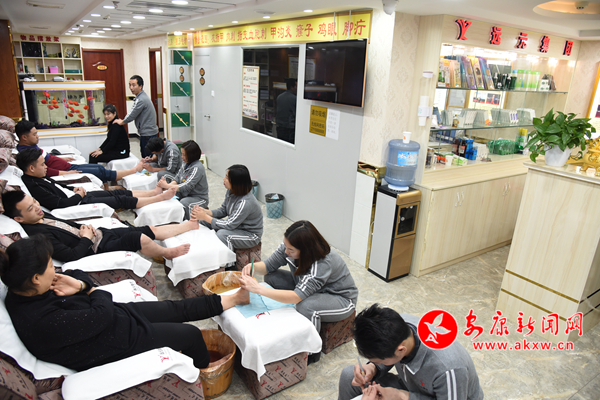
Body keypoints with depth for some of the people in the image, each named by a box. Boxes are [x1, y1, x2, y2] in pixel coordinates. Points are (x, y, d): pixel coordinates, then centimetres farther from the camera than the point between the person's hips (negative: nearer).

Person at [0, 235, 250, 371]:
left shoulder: (25, 291, -9)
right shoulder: (43, 322, -37)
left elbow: (75, 274, 3)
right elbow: (102, 315, -30)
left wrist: (80, 285, -20)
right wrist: (96, 292, -10)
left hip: (116, 315, 8)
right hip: (118, 341, -8)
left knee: (178, 308, 15)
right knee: (191, 334, 6)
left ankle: (232, 299, 33)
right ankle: (207, 373, 38)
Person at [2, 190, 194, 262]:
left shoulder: (41, 216, 5)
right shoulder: (38, 234, -23)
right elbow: (72, 256, -27)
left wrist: (84, 227, 3)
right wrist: (86, 237, -12)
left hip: (98, 233, 9)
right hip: (96, 248, -9)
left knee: (153, 230, 4)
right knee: (139, 238, -23)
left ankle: (192, 224, 15)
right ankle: (168, 253, 7)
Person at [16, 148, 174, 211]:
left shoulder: (39, 178, 8)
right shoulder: (33, 186, -23)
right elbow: (60, 203, -26)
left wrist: (74, 189, 6)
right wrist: (79, 195, -11)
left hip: (78, 196, 10)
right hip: (79, 204, -10)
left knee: (119, 192, 9)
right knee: (122, 200, -6)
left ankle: (156, 191, 18)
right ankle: (160, 197, 4)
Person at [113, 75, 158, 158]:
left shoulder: (141, 99, -19)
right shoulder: (142, 96, 14)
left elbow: (132, 115, -14)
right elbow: (133, 113, 22)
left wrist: (121, 122, 3)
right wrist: (122, 121, 15)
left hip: (148, 133, -10)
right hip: (147, 132, 10)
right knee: (145, 156, 15)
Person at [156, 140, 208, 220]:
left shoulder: (197, 168, -20)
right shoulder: (185, 164, 7)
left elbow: (187, 187, -27)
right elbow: (177, 179, 3)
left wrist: (167, 186, -26)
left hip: (198, 198, -9)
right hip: (185, 195, 9)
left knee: (181, 205, -34)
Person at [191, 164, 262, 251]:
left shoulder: (245, 202, -32)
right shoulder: (231, 191, -7)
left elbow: (229, 225, -28)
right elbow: (222, 210, 4)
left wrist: (205, 217, -25)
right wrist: (205, 212, -14)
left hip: (250, 234, -8)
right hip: (236, 225, 8)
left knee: (222, 234, -33)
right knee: (204, 220, 0)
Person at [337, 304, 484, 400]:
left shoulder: (447, 369, -41)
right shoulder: (397, 324, -25)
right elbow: (387, 358, -4)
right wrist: (372, 368, -22)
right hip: (411, 387, 6)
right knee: (348, 375, -3)